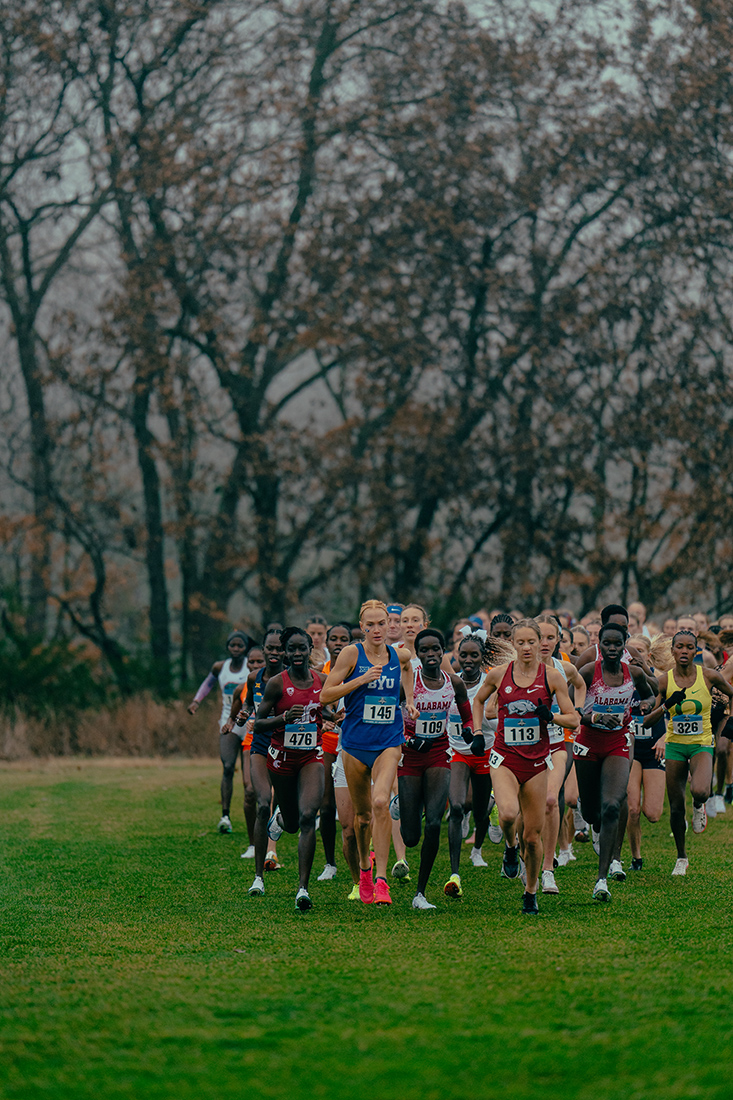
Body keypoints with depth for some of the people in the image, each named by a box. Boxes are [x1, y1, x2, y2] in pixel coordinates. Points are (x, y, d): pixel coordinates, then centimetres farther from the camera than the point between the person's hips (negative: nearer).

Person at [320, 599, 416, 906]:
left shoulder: (400, 656, 3)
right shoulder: (352, 654, -6)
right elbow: (326, 695, -9)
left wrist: (409, 700, 17)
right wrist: (361, 680, -18)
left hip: (388, 742, 0)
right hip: (355, 743, 0)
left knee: (381, 803, -21)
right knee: (362, 812, 11)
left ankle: (381, 880, -20)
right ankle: (364, 869, 38)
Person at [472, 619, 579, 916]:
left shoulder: (552, 677, -1)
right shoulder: (499, 674, 1)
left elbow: (574, 720, 2)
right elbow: (479, 700, 21)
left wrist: (551, 716, -17)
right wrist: (477, 733, 8)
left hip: (536, 761, 0)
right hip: (504, 759, 0)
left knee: (533, 835, 3)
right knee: (508, 813, -28)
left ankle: (531, 891, 24)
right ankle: (510, 847, 6)